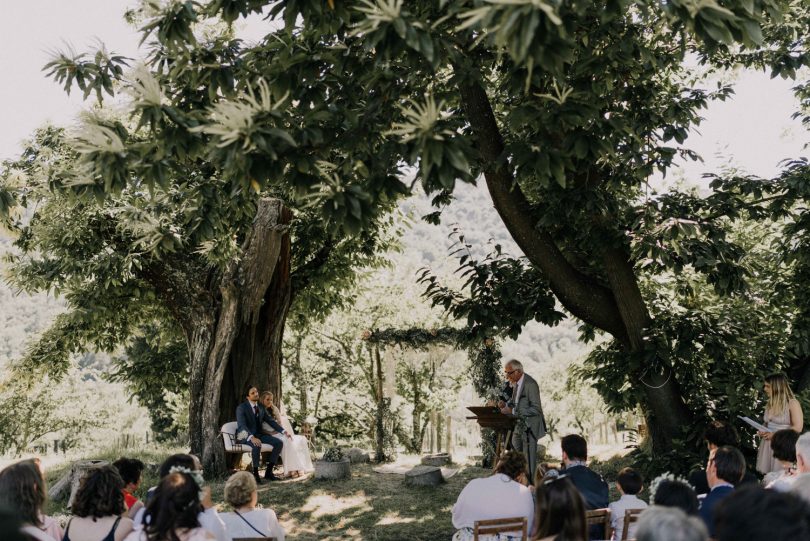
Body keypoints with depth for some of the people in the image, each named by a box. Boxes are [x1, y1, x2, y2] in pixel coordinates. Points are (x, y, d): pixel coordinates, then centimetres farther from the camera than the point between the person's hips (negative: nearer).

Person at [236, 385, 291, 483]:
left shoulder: (261, 407, 9)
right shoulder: (241, 408, -12)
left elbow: (271, 421, 10)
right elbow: (242, 425, -25)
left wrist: (284, 431, -3)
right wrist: (252, 437, -42)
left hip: (258, 434, 7)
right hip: (246, 435, -7)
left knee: (279, 442, -12)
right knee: (257, 445, -38)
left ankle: (268, 471, -5)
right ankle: (255, 474, -24)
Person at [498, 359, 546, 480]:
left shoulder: (530, 384, -21)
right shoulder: (514, 382, 4)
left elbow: (536, 409, -24)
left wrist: (512, 411, -27)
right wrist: (506, 403, -3)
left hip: (530, 426, -9)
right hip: (519, 424, 9)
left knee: (529, 460, -4)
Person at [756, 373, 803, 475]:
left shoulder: (792, 403, -8)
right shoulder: (770, 404, 12)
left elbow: (797, 428, -15)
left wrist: (774, 434, -16)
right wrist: (762, 431, 4)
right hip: (768, 445, 6)